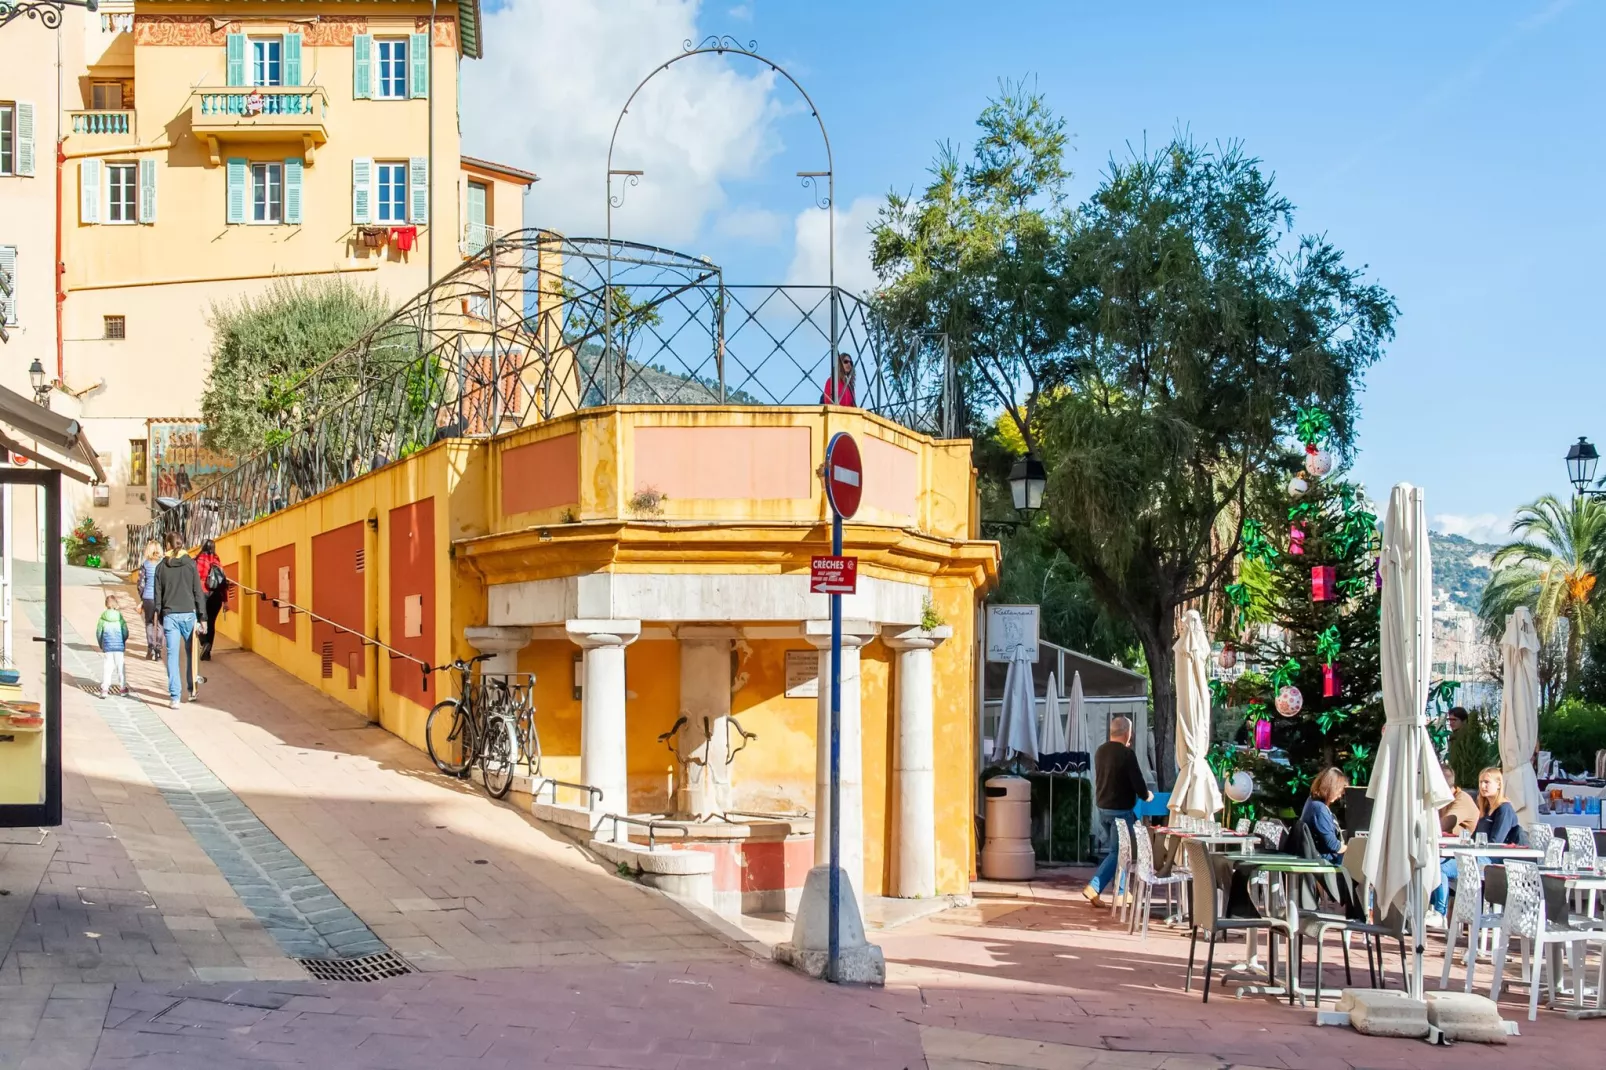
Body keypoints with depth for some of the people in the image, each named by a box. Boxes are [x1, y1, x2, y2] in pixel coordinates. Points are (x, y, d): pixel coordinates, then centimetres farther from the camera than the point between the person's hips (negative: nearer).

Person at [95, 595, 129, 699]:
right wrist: (124, 642, 16)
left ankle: (105, 688, -6)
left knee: (107, 667, 2)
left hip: (107, 647, 0)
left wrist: (101, 645, 14)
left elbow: (98, 632, -1)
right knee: (120, 667, 10)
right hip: (119, 647, 0)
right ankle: (123, 687, 17)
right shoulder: (120, 617, -5)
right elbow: (125, 632, -4)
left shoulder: (103, 618, -4)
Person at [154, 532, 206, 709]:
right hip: (189, 614, 0)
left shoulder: (161, 567, 3)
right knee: (191, 653, 16)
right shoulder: (190, 565, 0)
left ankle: (174, 697, -5)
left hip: (169, 616, 0)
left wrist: (159, 619, 10)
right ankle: (192, 690, 24)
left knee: (172, 656, 0)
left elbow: (158, 595, 5)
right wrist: (202, 618, 2)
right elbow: (198, 592, -2)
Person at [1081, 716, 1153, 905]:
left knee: (1115, 848, 19)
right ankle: (1093, 887, -12)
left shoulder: (1100, 751, 5)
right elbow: (1138, 781, -17)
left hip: (1102, 807, 8)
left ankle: (1121, 889, 25)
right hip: (1121, 810, -7)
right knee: (1118, 852, -1)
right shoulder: (1127, 754, -17)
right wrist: (1146, 795, 5)